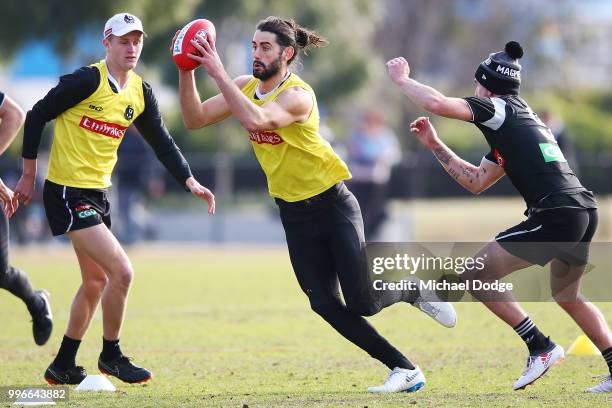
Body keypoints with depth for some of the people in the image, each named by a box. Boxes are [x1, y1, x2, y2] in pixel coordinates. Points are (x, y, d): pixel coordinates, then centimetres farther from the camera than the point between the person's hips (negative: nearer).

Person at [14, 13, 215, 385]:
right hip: (67, 191, -9)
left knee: (96, 281, 16)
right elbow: (37, 116, -9)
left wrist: (190, 182, -2)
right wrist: (29, 175, -5)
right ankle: (111, 356, 4)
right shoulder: (86, 80, -16)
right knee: (122, 272, -14)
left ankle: (63, 367, 28)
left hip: (98, 192, 9)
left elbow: (162, 142, 12)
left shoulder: (141, 93, 6)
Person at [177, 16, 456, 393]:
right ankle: (405, 370, 6)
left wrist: (218, 72, -42)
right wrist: (187, 72, -18)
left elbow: (255, 121, -41)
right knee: (325, 305, -3)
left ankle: (415, 292, 23)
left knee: (362, 301, -11)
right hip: (295, 214, 7)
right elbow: (195, 119, -4)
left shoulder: (298, 95, -22)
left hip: (332, 204, -7)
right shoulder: (246, 87, 0)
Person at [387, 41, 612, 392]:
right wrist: (435, 145, 29)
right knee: (567, 295, 30)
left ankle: (541, 348, -3)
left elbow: (437, 103, -12)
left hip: (556, 216, -10)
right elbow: (477, 182, 30)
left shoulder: (500, 109, 0)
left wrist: (401, 78, 5)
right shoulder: (517, 121, 27)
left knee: (475, 276, -1)